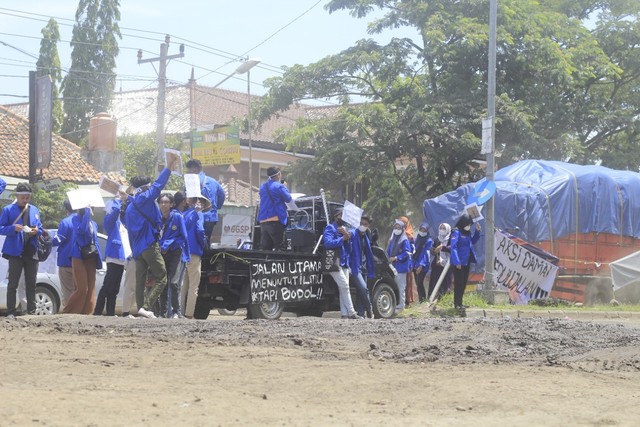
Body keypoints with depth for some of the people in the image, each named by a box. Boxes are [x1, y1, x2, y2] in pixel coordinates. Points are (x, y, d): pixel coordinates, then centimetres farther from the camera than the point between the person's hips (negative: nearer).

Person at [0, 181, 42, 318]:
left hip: (31, 252, 4)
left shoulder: (34, 210, 12)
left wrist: (36, 231, -8)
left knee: (31, 284, 9)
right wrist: (13, 228, -22)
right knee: (13, 284, -2)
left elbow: (40, 229, 15)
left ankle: (31, 311, 14)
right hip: (16, 251, -4)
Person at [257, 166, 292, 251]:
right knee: (279, 247, -3)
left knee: (265, 248, 5)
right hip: (275, 220, -7)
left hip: (263, 221, 7)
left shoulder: (262, 187, 13)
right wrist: (285, 188, 13)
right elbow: (288, 199, -3)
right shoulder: (279, 186, -9)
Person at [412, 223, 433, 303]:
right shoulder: (417, 239, 17)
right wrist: (412, 264, 12)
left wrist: (421, 265, -21)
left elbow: (426, 253, -12)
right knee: (417, 283, 5)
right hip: (415, 265, 6)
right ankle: (420, 300, 10)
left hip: (423, 266, -6)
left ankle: (423, 299, -11)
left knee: (419, 283, -15)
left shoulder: (429, 241, -4)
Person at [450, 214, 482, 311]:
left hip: (467, 262, 8)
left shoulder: (467, 233, 11)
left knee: (464, 283, 13)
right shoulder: (456, 232, -14)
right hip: (459, 263, -8)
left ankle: (459, 302, 21)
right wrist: (457, 262, -26)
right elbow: (453, 247, -20)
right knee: (458, 283, -6)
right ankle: (457, 304, -2)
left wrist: (477, 231, 11)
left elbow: (472, 241, 27)